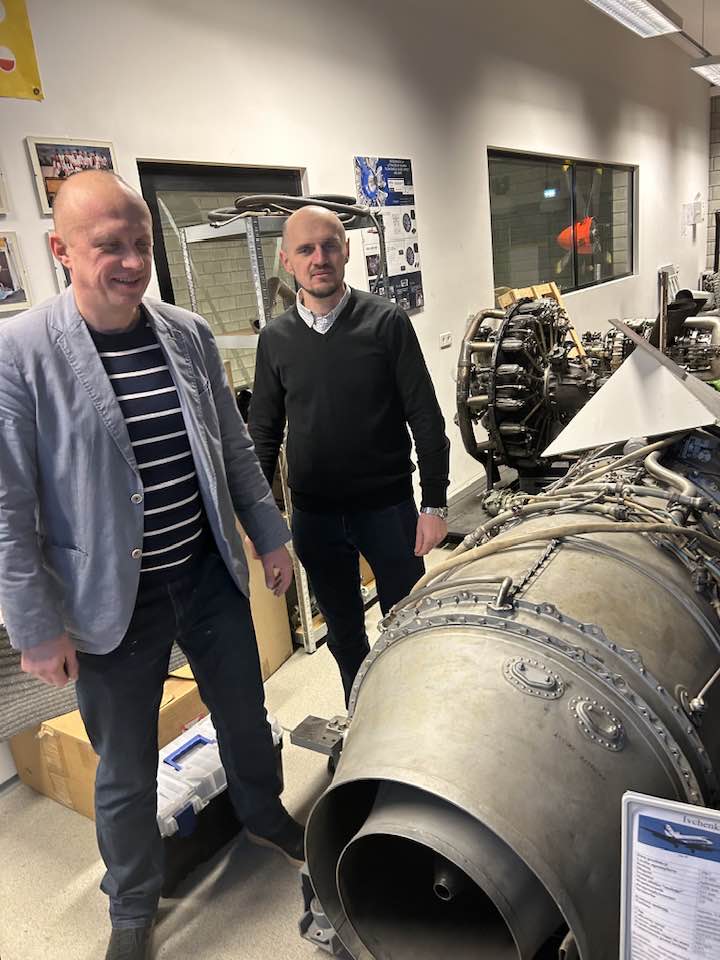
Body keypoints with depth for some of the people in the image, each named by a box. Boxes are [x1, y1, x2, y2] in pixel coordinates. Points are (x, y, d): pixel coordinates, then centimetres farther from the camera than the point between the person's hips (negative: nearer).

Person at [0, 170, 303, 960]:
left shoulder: (189, 334, -1)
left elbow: (233, 446, 8)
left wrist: (270, 537, 11)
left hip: (209, 572, 4)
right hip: (113, 600, -4)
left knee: (244, 714, 23)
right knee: (126, 769, 15)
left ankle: (264, 814, 54)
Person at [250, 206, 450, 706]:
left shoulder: (386, 322, -6)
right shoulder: (276, 338, 3)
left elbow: (426, 417, -5)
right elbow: (265, 433, 8)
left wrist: (435, 504, -8)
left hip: (388, 507, -2)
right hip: (314, 515, 3)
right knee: (344, 634, 17)